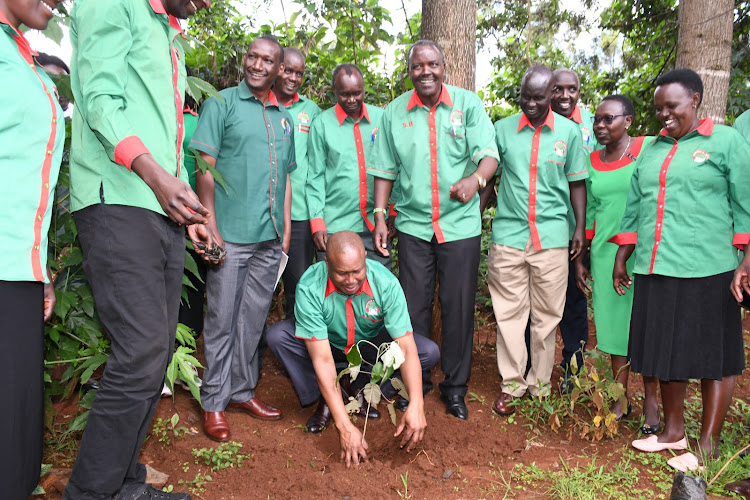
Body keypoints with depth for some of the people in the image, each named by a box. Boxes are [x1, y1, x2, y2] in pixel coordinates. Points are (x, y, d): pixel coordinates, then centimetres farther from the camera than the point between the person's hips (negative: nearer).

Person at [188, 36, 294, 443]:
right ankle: (214, 402, 13)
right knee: (222, 320, 1)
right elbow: (205, 166, -5)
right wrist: (210, 224, -12)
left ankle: (242, 390, 25)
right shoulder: (221, 104, 2)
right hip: (231, 234, -5)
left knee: (253, 318, 12)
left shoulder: (284, 118, 17)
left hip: (270, 238, 5)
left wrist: (286, 228, 14)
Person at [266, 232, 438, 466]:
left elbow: (407, 348, -31)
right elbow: (322, 359, -36)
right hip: (327, 343, 0)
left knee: (429, 352, -23)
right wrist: (344, 425, -41)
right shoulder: (309, 288, -33)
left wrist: (416, 406, -44)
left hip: (372, 345, 1)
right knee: (278, 335, -29)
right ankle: (324, 402, -10)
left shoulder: (386, 283, -30)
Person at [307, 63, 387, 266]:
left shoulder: (382, 118, 6)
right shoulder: (322, 124, 1)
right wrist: (317, 223, -4)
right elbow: (315, 177, 2)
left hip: (376, 225, 2)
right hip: (334, 226, -2)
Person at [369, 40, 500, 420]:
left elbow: (488, 153, -8)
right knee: (413, 307, 6)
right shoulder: (394, 112, 6)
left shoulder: (468, 104, 1)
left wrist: (475, 179, -30)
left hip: (460, 223, -1)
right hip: (413, 224, 2)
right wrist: (379, 215, 1)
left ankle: (455, 388, 20)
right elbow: (385, 168, 9)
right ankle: (415, 381, 25)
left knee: (458, 308, 4)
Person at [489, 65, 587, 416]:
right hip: (508, 233, 0)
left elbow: (577, 183, 11)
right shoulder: (503, 129, 6)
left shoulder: (568, 131, 6)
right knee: (509, 312, 3)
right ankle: (511, 384, 16)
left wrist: (580, 227, 6)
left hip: (552, 236, 0)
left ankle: (540, 384, 22)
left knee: (546, 314, 7)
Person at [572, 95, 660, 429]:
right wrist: (579, 260, 12)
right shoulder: (592, 161, 10)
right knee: (613, 323, 8)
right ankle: (621, 399, 21)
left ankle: (651, 402, 18)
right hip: (605, 253, 4)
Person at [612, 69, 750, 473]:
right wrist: (621, 258, 18)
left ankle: (708, 444, 16)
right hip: (655, 271, 5)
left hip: (706, 271, -5)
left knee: (713, 356, 4)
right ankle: (673, 431, 27)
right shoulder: (652, 149, 16)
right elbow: (634, 208, 19)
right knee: (666, 350, 12)